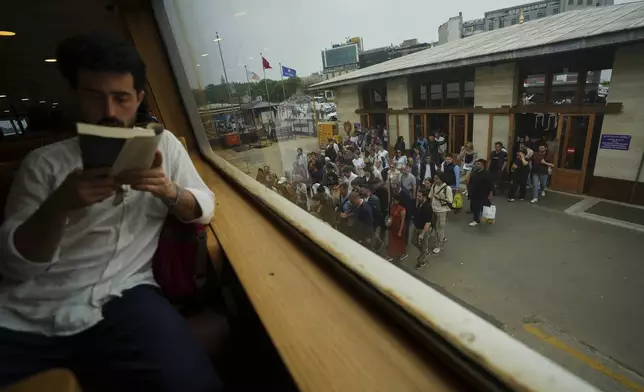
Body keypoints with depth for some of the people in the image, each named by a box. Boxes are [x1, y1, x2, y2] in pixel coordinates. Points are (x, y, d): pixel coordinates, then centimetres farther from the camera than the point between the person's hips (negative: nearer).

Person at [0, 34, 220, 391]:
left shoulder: (162, 143, 8)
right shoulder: (44, 161, 7)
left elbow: (205, 210, 4)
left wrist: (169, 191, -16)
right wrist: (58, 206, -17)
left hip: (118, 300, 0)